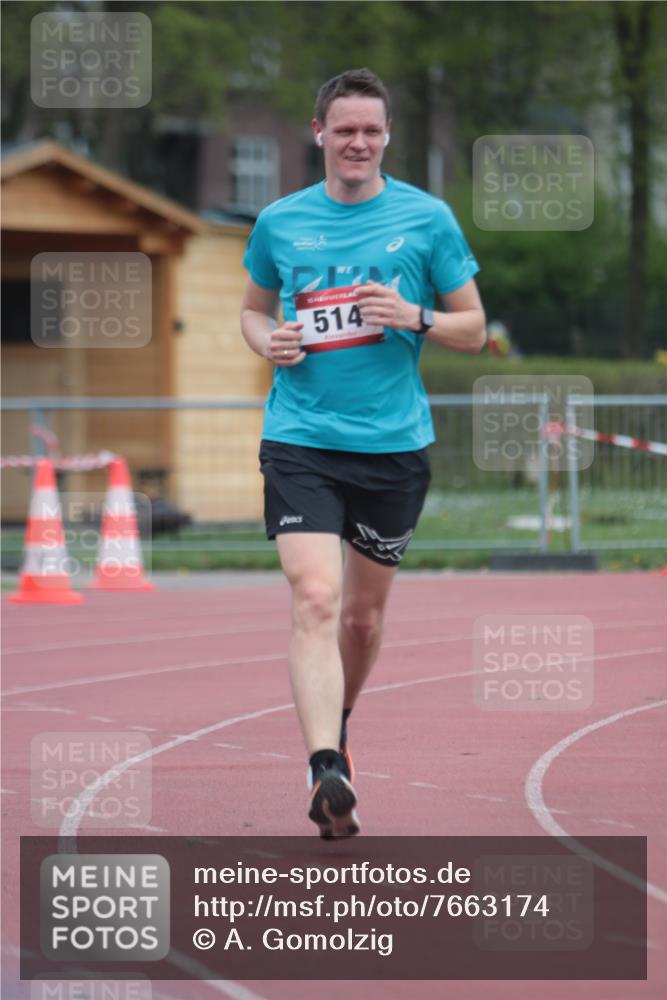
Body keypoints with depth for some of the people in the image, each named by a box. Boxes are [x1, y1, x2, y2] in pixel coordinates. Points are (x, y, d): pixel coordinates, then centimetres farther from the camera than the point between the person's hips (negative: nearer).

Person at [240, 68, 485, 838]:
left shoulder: (426, 218, 1)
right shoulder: (279, 223, 5)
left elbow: (473, 328, 7)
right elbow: (253, 309, 21)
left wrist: (415, 317, -13)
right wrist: (267, 341, -2)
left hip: (394, 443, 1)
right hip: (300, 441, -1)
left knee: (364, 613, 14)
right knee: (315, 601, -18)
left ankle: (337, 731, 41)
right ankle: (327, 771, -28)